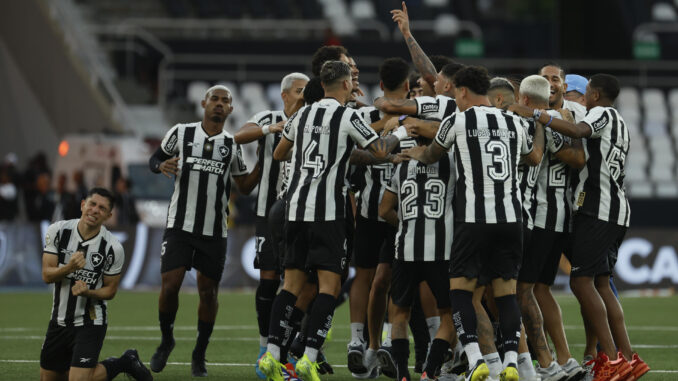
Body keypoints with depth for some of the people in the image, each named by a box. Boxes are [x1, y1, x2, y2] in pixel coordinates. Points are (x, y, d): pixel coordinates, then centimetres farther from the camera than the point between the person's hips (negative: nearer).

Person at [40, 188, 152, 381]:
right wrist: (70, 267, -30)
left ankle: (124, 363, 13)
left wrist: (88, 292, -25)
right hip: (59, 320, 4)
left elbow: (110, 290, -4)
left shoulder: (113, 248, -14)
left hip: (90, 322, -4)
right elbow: (47, 275, -10)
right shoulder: (58, 231, -8)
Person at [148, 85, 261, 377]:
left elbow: (245, 187, 15)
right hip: (180, 225, -2)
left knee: (208, 291, 2)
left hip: (214, 231, 2)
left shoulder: (232, 146, 8)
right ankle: (166, 341, 15)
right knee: (170, 285, -10)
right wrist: (162, 165, -10)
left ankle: (199, 355, 17)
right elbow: (154, 160, 13)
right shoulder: (181, 133, 3)